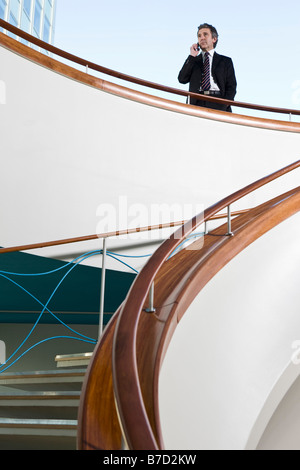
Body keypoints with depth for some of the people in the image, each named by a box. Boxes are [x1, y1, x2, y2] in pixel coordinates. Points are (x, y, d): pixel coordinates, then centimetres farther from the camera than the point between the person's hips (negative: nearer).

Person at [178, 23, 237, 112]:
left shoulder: (225, 61, 20)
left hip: (218, 104, 0)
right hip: (197, 104, 1)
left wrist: (223, 106, -7)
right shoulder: (193, 60, 24)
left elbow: (231, 87, 11)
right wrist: (192, 57, 6)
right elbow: (182, 79, 8)